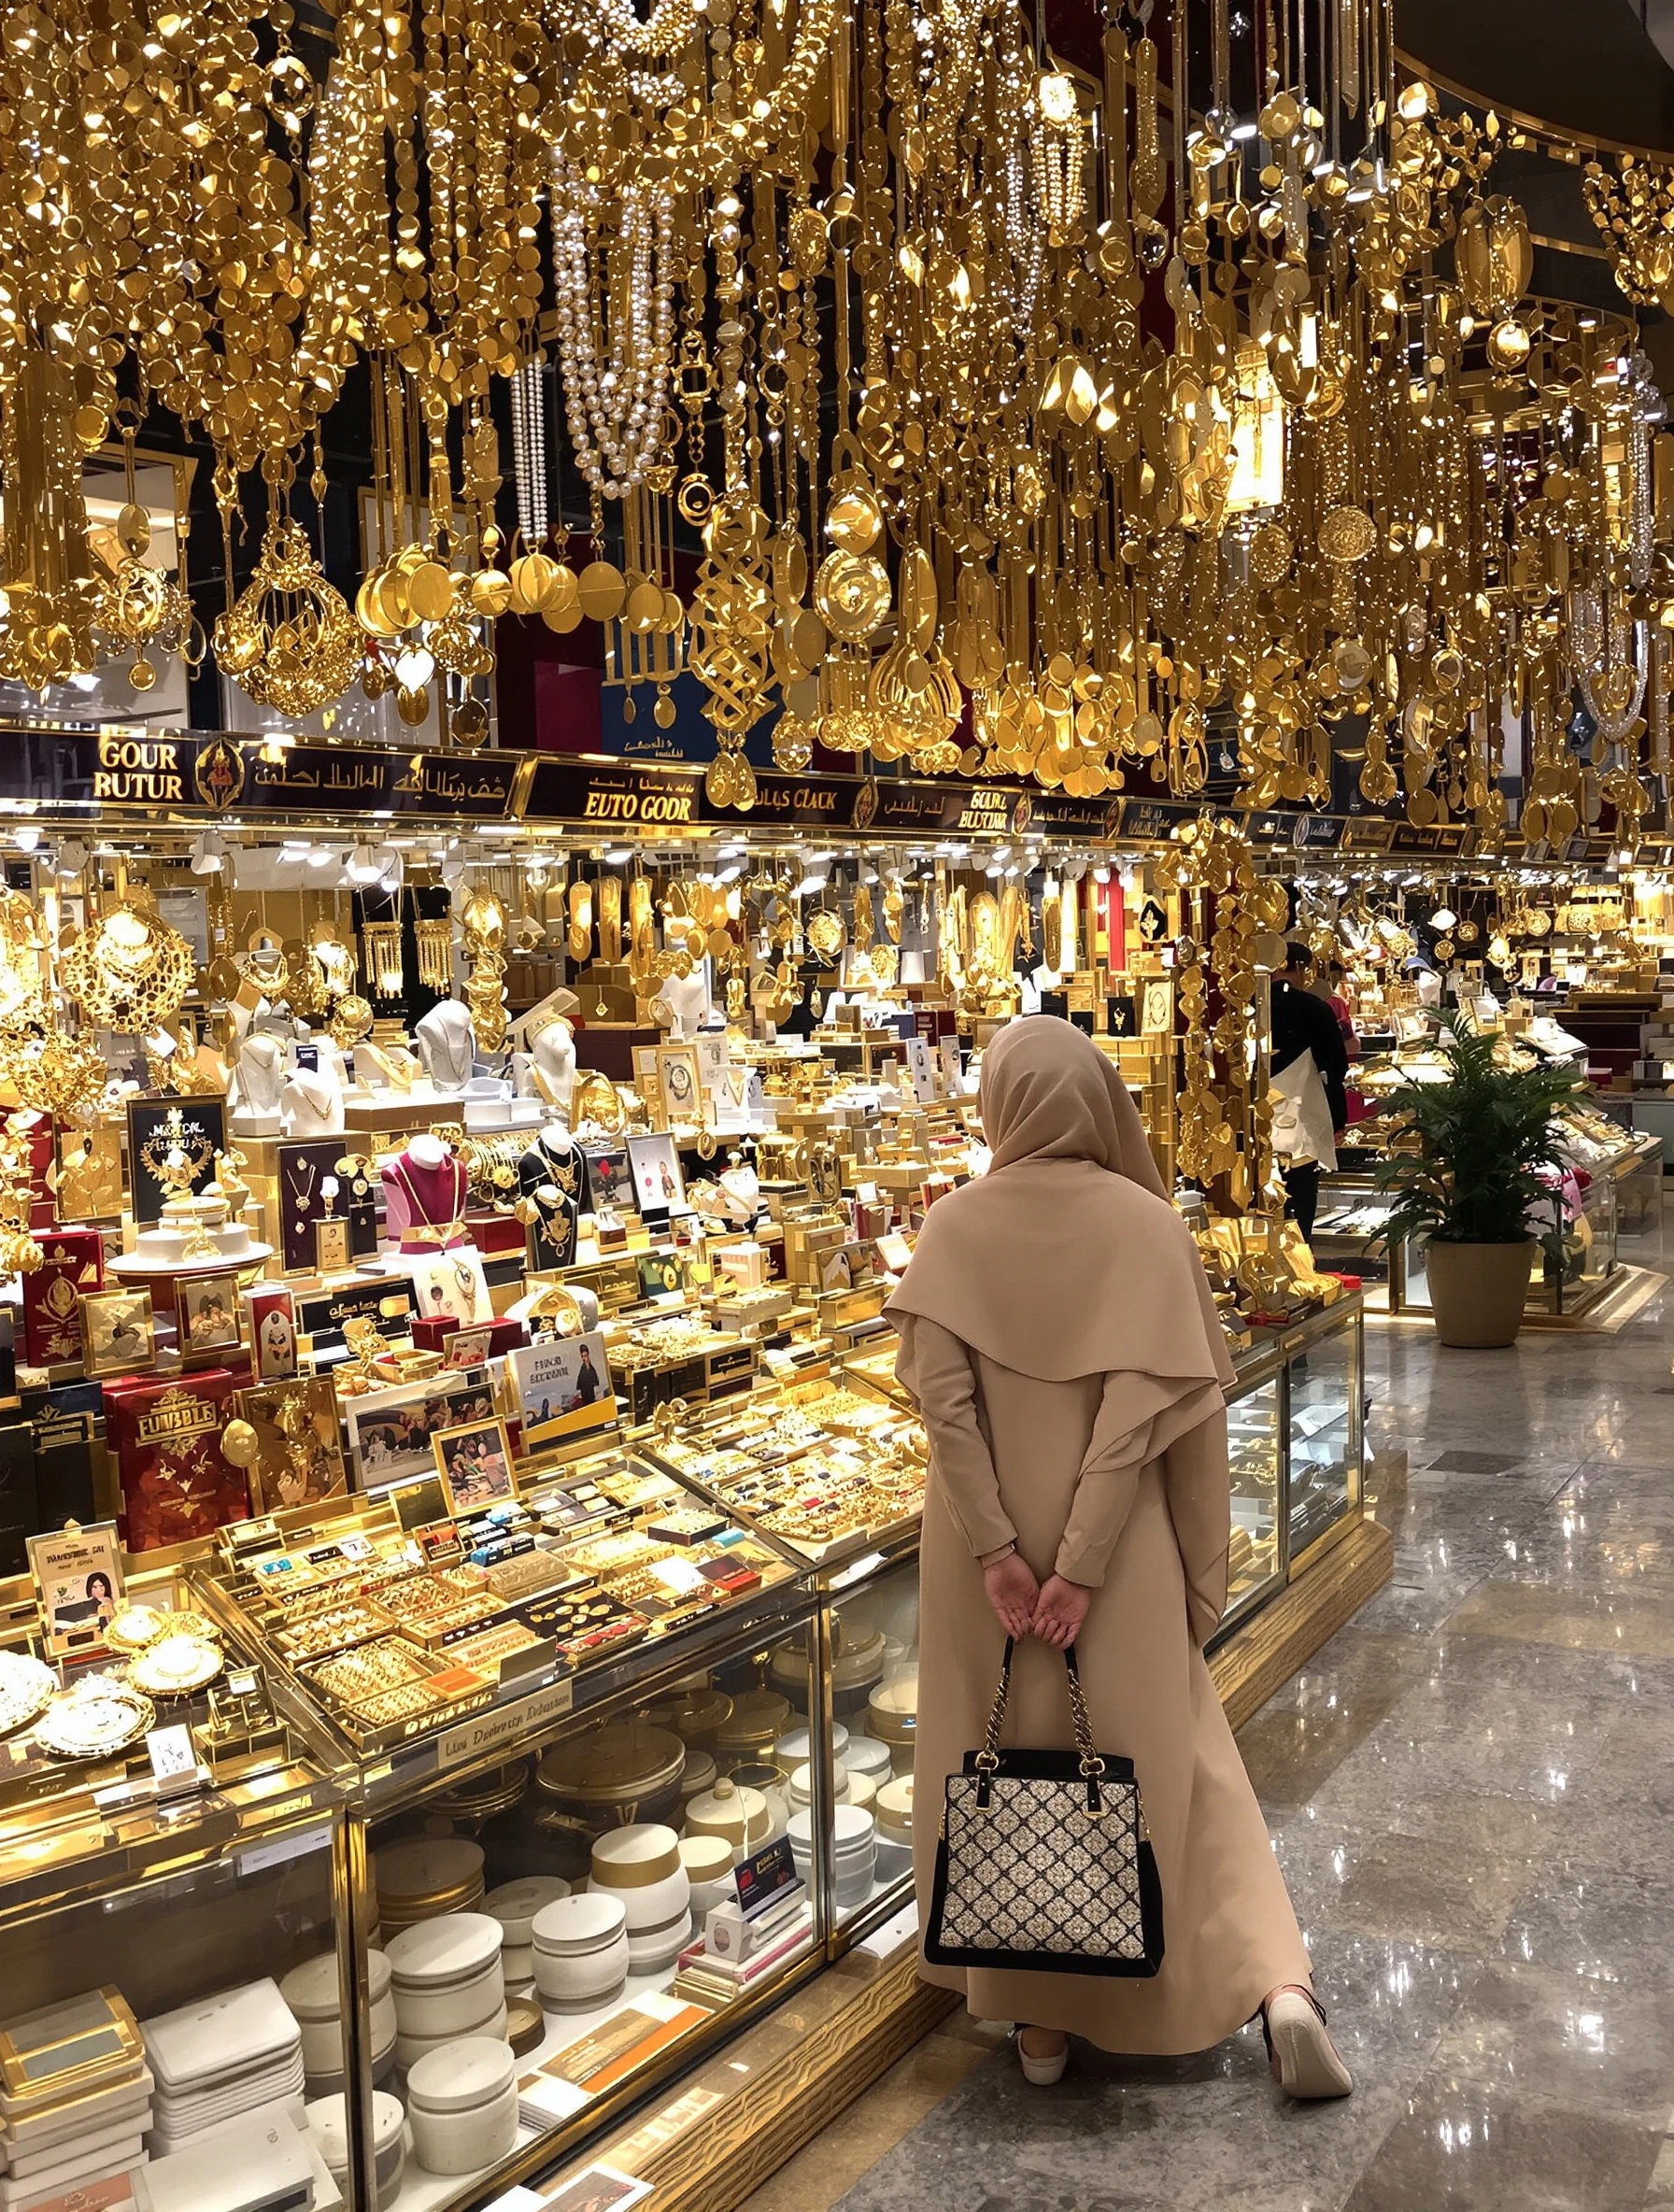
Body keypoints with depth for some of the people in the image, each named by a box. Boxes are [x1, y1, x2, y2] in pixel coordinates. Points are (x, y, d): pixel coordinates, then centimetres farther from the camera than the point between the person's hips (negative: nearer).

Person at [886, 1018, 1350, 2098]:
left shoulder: (958, 1222, -6)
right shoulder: (1145, 1222, -9)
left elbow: (941, 1388, -14)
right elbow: (1143, 1408, -16)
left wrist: (997, 1550, -13)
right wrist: (1080, 1567, -14)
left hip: (988, 1550, 1)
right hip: (1117, 1553, -1)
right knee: (1165, 1760, 15)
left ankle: (1034, 2012, 26)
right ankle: (1280, 1983, 7)